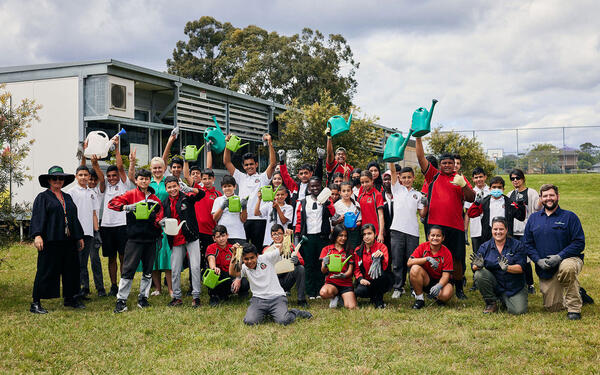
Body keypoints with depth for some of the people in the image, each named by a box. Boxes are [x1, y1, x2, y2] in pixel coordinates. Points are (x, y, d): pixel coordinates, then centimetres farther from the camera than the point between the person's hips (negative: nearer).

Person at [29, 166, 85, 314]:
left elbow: (74, 218, 23)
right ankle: (36, 303, 2)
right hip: (50, 241, -6)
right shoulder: (42, 197, 1)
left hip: (68, 241, 6)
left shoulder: (67, 197, 20)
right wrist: (37, 235, -21)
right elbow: (37, 217, -9)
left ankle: (70, 298, 23)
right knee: (46, 271, -4)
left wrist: (79, 237, 21)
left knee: (71, 269, 10)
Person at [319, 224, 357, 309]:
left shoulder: (349, 250, 9)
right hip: (331, 282, -1)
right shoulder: (326, 249, 5)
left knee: (351, 307, -22)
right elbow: (323, 271, -1)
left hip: (346, 283, 1)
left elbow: (350, 270, 2)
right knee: (323, 292, -36)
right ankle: (334, 297, 0)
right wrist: (325, 265, -26)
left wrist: (343, 275, -22)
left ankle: (343, 297, 13)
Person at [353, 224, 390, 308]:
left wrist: (381, 256, -38)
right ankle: (373, 297, 6)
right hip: (366, 281, 2)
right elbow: (356, 269, 10)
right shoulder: (358, 251, 6)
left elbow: (385, 266, -18)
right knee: (359, 291, -35)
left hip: (379, 281, -1)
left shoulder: (381, 247, -3)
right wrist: (360, 279, -11)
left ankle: (379, 300, -18)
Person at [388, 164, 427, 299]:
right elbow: (393, 171, -1)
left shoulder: (418, 195, 13)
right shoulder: (397, 189, 10)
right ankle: (398, 288, 10)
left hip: (412, 231, 1)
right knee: (397, 261, 1)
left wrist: (425, 205, -7)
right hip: (397, 230, -1)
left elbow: (422, 214, 12)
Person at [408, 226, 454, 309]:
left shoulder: (446, 253, -9)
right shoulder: (423, 247, -7)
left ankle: (437, 298, 8)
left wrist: (439, 286, -35)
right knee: (415, 268, -30)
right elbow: (409, 262, -18)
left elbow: (445, 275, -14)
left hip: (439, 281, -1)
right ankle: (419, 298, -13)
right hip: (425, 280, 1)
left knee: (446, 294, -34)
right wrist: (427, 259, -28)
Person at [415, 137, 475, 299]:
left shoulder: (459, 179, 11)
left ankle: (459, 289, 17)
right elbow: (421, 158, 4)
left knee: (456, 259, 5)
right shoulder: (434, 176, 10)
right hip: (435, 224, 0)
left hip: (455, 225, 0)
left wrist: (463, 185, -16)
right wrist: (418, 139, -3)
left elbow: (471, 198, 1)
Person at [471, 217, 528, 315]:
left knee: (519, 311, -21)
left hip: (514, 287, -1)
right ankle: (491, 303, -5)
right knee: (479, 274, -26)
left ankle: (505, 300, 16)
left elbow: (520, 268, -12)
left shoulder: (517, 245, -4)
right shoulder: (485, 247, 0)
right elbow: (474, 267, -5)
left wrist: (507, 268, -32)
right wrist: (478, 265, -30)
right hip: (494, 284, 1)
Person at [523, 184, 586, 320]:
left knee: (567, 268, -42)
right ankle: (579, 294, 33)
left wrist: (559, 257, -21)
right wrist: (538, 260, -8)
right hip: (545, 268, 4)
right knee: (552, 307, 1)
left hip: (568, 259, -4)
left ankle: (574, 307, -23)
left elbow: (579, 243, -9)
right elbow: (527, 243, 9)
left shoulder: (569, 217, -2)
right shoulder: (533, 218, 10)